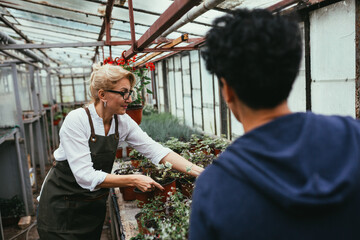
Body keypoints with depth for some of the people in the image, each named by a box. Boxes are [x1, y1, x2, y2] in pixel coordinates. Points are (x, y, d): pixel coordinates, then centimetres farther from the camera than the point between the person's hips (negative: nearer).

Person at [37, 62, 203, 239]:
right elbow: (86, 176, -29)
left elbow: (156, 151, -12)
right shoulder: (76, 120, -25)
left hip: (95, 204, 5)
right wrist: (133, 180, -30)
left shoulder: (123, 122, -8)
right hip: (62, 207, -5)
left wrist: (198, 172, -21)